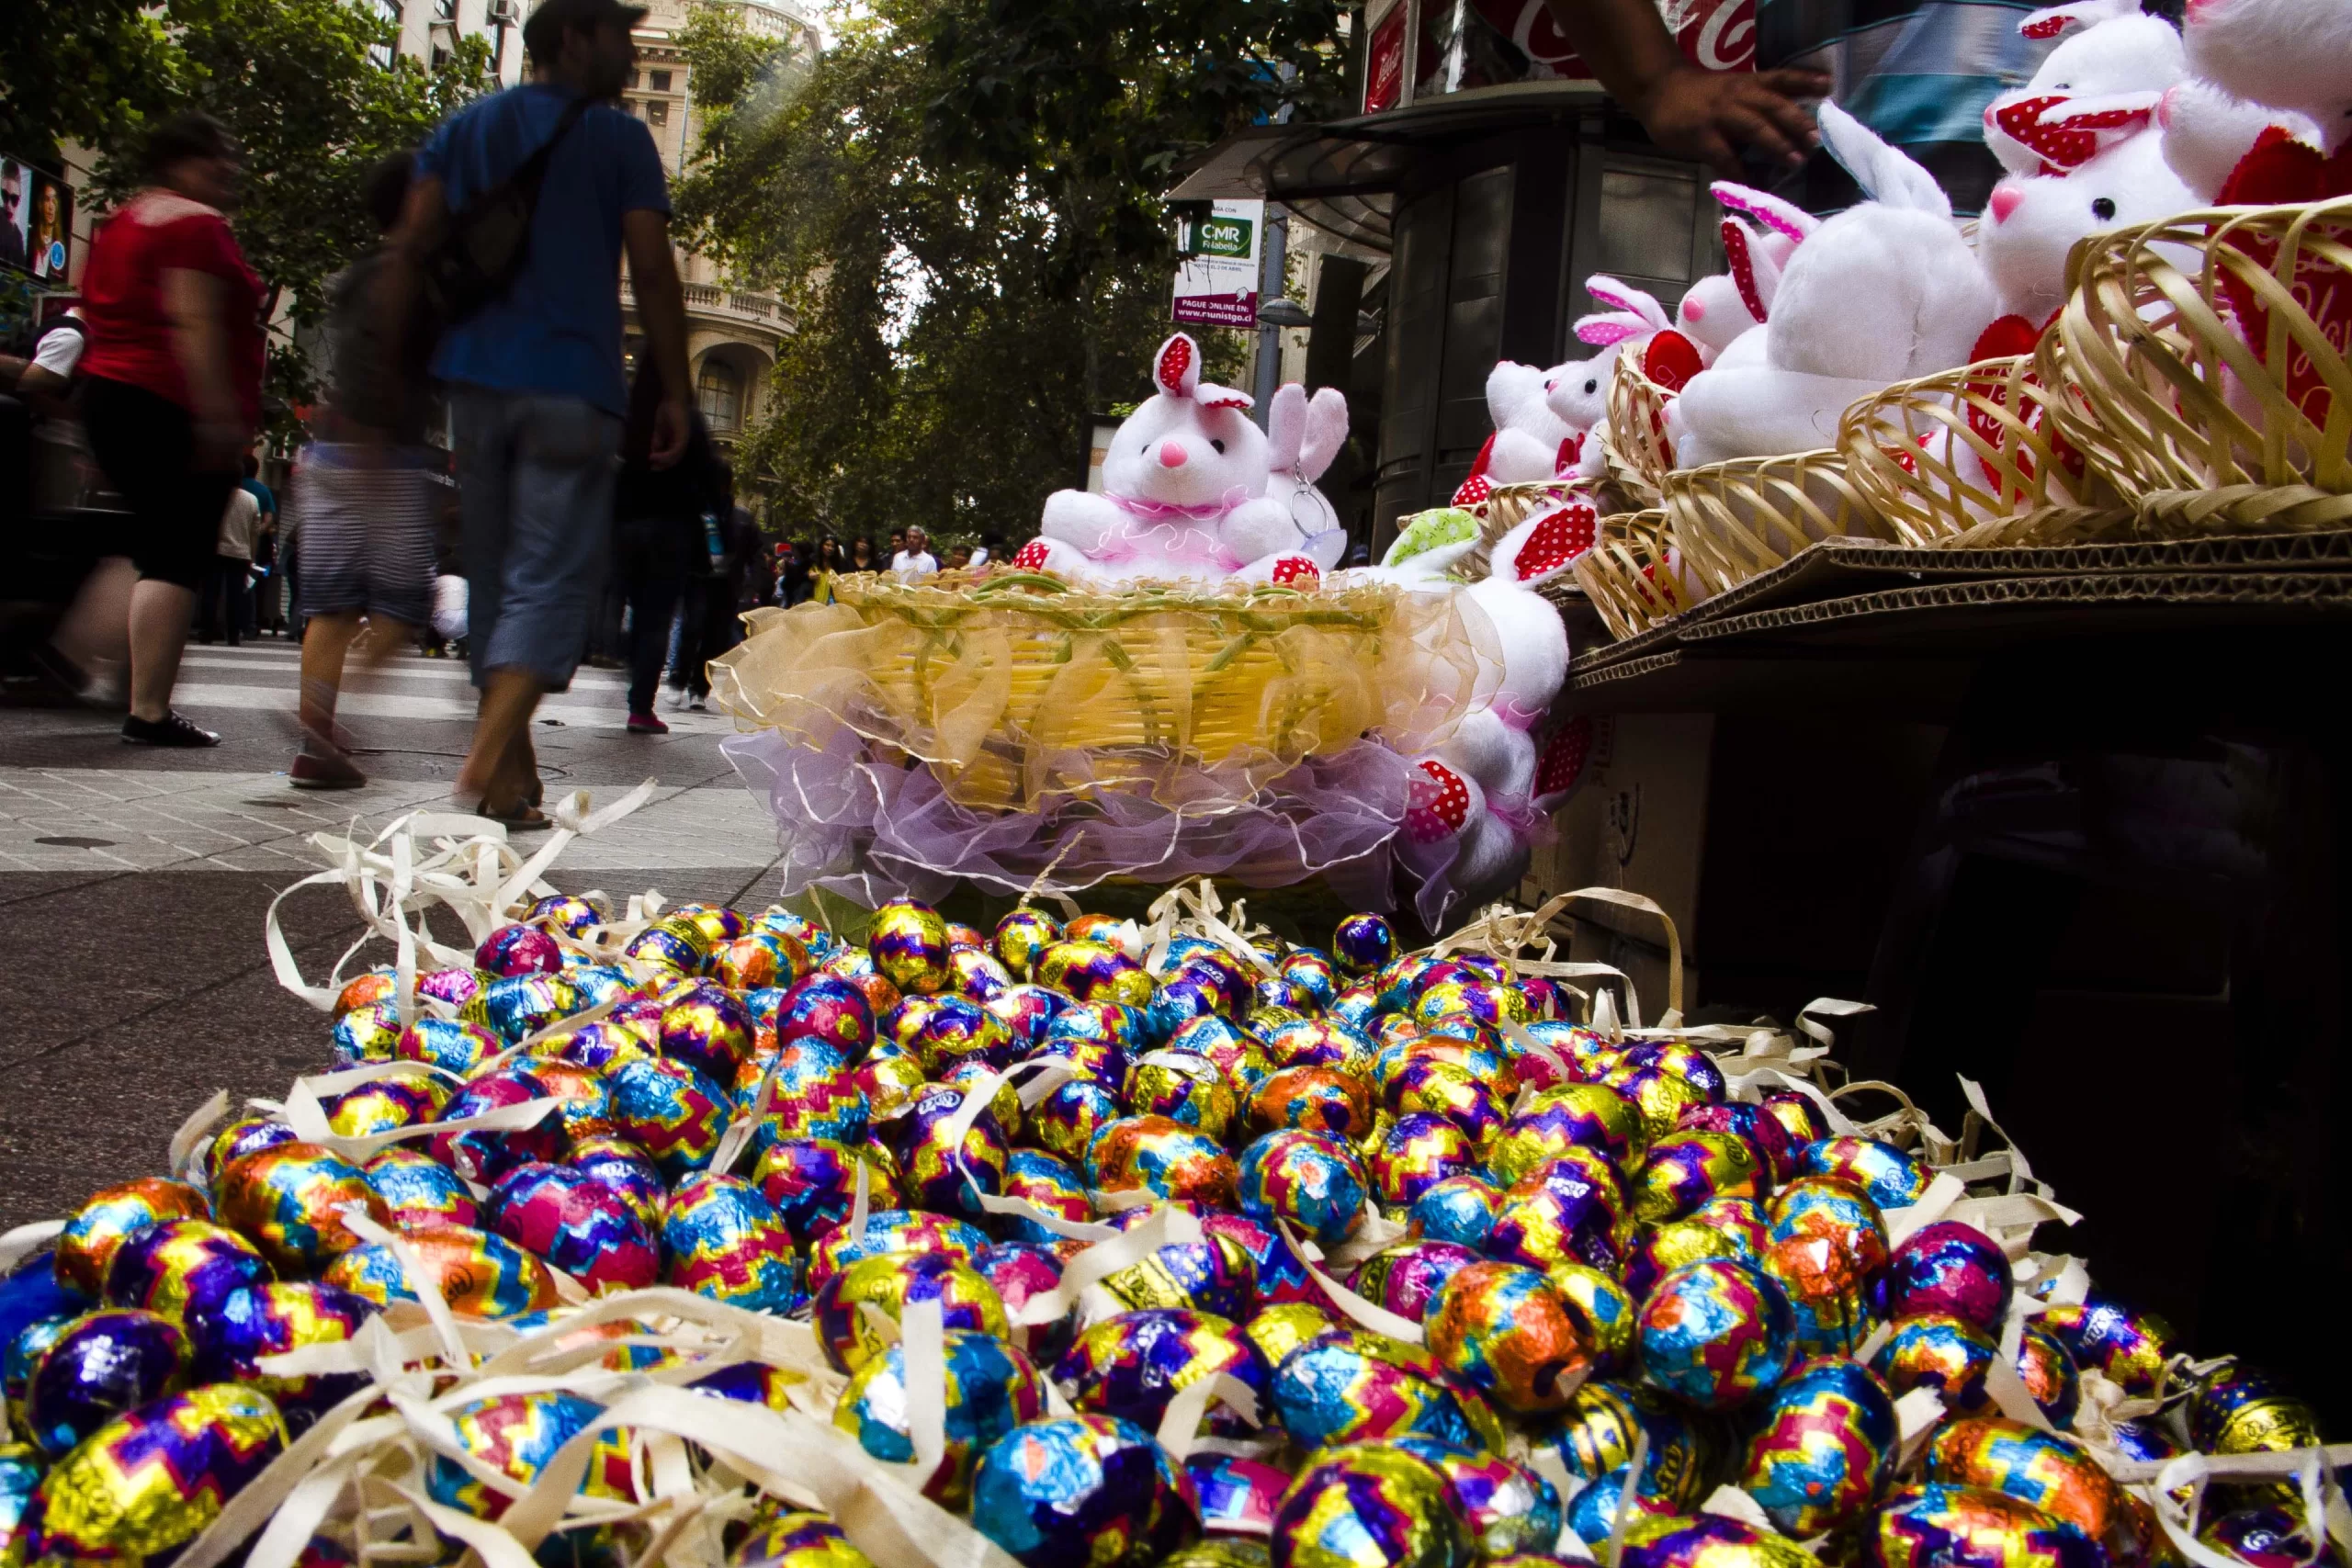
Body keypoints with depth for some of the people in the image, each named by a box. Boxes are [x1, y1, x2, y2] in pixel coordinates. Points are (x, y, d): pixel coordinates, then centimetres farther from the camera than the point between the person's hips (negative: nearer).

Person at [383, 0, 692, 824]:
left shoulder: (464, 129, 16)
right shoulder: (620, 139, 4)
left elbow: (409, 254, 7)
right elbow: (652, 273, -4)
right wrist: (673, 393, 0)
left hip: (477, 379, 5)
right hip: (573, 389, -5)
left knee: (493, 574, 12)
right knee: (553, 577, -6)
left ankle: (515, 776, 16)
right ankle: (488, 758, -23)